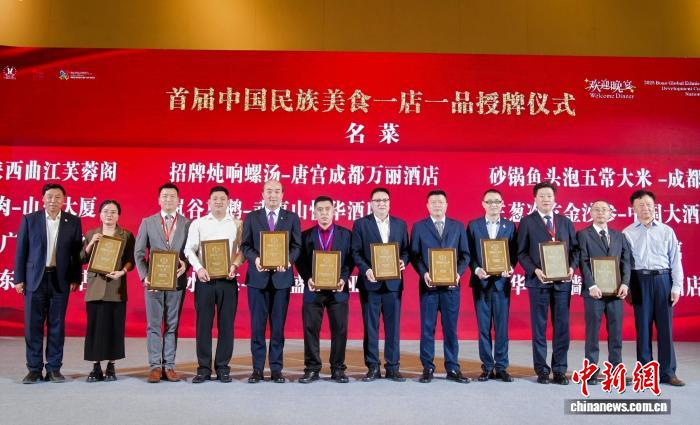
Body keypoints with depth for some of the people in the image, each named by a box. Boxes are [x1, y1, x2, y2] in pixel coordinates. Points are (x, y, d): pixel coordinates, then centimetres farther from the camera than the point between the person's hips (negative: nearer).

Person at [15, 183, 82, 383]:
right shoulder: (29, 219, 4)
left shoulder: (73, 221, 3)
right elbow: (21, 251, 4)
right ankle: (34, 369, 12)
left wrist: (75, 279, 0)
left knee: (57, 326, 4)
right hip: (35, 279, 0)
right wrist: (19, 278, 0)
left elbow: (77, 253, 4)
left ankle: (54, 368, 13)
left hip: (60, 280, 0)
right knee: (33, 326, 3)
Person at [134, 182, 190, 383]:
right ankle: (155, 366, 10)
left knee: (172, 325, 6)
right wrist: (144, 275, -7)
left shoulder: (188, 224, 4)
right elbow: (139, 252, 4)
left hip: (177, 281, 0)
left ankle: (169, 366, 11)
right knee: (154, 325, 3)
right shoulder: (147, 222, 7)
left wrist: (185, 265, -17)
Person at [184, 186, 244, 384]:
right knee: (203, 323, 2)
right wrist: (198, 268, -13)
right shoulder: (198, 223, 9)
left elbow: (242, 249, 4)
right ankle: (204, 368, 11)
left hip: (228, 279, 0)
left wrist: (235, 265, -14)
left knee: (226, 324, 3)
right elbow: (189, 249, 2)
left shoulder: (237, 224, 9)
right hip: (204, 279, 0)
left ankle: (223, 367, 12)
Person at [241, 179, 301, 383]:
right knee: (257, 325, 3)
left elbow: (297, 245, 3)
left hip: (282, 277, 0)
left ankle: (276, 369, 13)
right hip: (258, 277, 0)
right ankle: (257, 368, 13)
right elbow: (245, 245, 5)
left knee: (278, 325, 5)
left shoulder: (292, 218, 8)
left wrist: (288, 260, -16)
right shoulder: (251, 218, 9)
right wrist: (255, 259, -15)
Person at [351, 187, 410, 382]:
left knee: (393, 326, 5)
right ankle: (372, 367, 13)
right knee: (370, 326, 4)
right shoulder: (360, 224, 3)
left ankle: (392, 367, 14)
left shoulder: (400, 224, 11)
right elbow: (356, 252, -2)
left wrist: (403, 262, -10)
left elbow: (405, 250, 11)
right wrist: (366, 270, -15)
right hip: (370, 282, -2)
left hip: (393, 282, 2)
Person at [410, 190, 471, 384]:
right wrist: (424, 274, -12)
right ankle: (427, 368, 11)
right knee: (427, 328, 3)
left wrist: (458, 273, -9)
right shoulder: (419, 227, 6)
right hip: (428, 284, -1)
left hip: (451, 284, 1)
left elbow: (465, 254, 8)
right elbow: (414, 255, 2)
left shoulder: (458, 226, 10)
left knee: (451, 328, 5)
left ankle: (453, 369, 13)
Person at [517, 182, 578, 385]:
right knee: (539, 327, 3)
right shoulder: (527, 222, 3)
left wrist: (572, 267, -6)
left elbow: (574, 248, 11)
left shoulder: (565, 222, 13)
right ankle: (542, 370, 13)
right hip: (538, 281, -3)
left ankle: (559, 370, 14)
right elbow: (521, 252, -1)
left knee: (561, 327, 5)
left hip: (563, 281, 3)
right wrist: (535, 270, -14)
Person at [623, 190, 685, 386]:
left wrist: (676, 287, 1)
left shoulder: (666, 231, 8)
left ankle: (667, 372, 11)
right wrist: (626, 288, -2)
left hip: (663, 279, 1)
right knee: (643, 327, 4)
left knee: (665, 326, 3)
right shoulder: (627, 233, 4)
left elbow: (675, 260, 7)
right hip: (640, 280, -1)